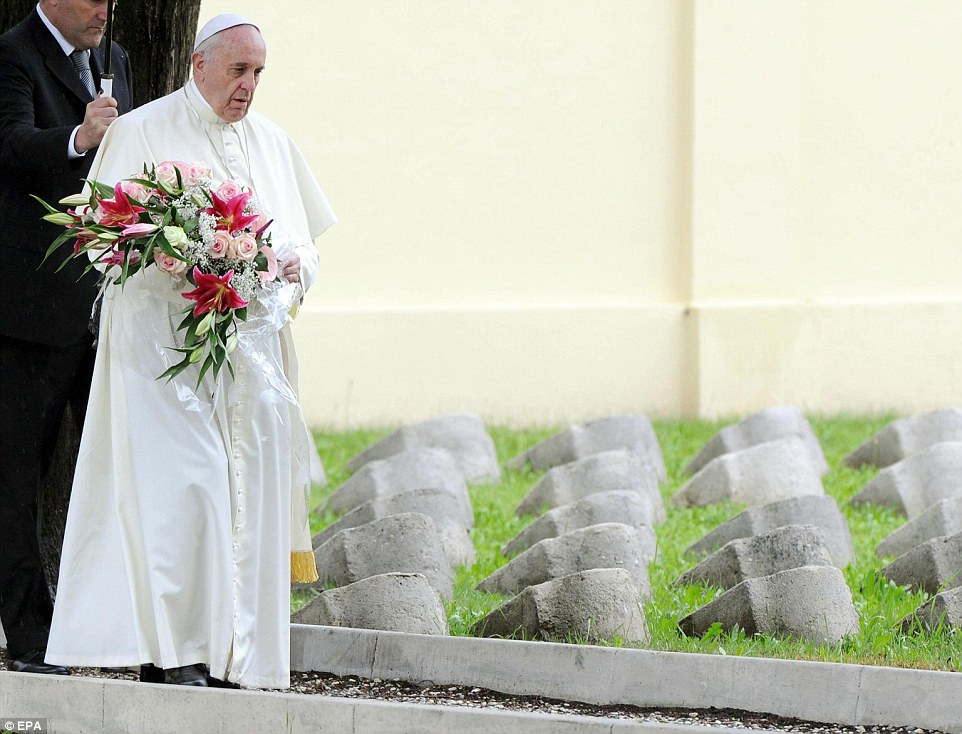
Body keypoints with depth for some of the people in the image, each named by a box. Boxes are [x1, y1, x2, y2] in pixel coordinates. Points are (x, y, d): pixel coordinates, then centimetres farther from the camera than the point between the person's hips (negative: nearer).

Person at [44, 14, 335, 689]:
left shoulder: (272, 143, 17)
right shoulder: (142, 132, 2)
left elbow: (304, 240, 21)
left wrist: (296, 263, -3)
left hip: (251, 344, 5)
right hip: (166, 340, -5)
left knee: (252, 487, -3)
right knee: (184, 481, -14)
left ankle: (239, 652, 0)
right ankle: (174, 649, -10)